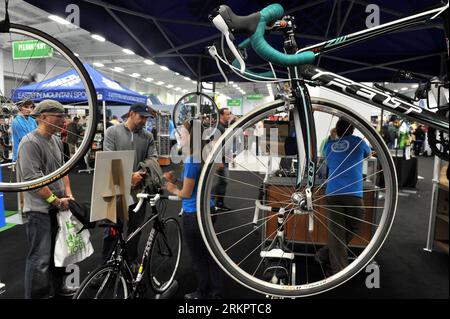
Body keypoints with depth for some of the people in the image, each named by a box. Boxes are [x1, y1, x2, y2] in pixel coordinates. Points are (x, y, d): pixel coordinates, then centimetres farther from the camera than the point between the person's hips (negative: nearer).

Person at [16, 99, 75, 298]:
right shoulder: (30, 142, -16)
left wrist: (68, 193, 5)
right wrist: (56, 200, -17)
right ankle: (37, 295, 11)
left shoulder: (56, 140, 11)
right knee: (40, 258, -2)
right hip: (39, 209, -9)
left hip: (57, 206, 9)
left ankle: (56, 287, 36)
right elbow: (32, 179, -22)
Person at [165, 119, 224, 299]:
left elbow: (186, 193, -17)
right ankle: (216, 292, 30)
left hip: (194, 214, -9)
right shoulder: (202, 156, 6)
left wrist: (173, 190, 2)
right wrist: (175, 181, 4)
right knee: (208, 254, 18)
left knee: (198, 257, 9)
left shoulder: (191, 161, -21)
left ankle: (203, 293, 27)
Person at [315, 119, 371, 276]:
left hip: (332, 193, 3)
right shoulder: (358, 142, 10)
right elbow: (368, 153, 32)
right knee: (350, 230, 14)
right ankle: (325, 256, 19)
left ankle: (338, 270, 0)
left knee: (336, 232, 1)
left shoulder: (329, 145, 17)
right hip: (353, 194, -3)